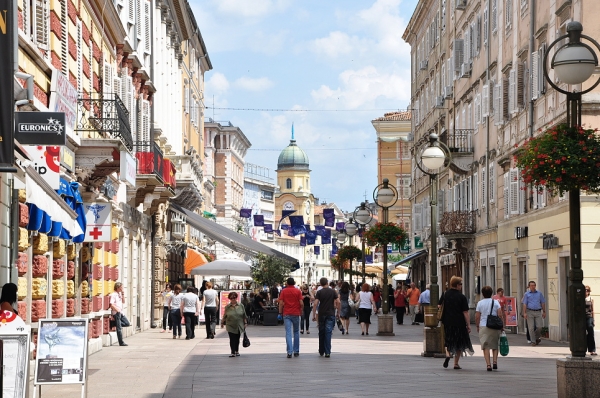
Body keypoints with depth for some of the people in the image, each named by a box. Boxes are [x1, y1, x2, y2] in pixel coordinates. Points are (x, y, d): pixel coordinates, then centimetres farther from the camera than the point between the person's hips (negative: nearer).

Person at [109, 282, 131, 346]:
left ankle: (114, 324, 14)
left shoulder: (120, 294, 14)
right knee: (119, 328, -5)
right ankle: (121, 343, -1)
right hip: (116, 313, -9)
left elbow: (123, 302, 17)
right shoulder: (113, 295, -13)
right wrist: (118, 310, -19)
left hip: (120, 312, 9)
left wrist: (123, 294, 6)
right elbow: (112, 305, -19)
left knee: (127, 324, 8)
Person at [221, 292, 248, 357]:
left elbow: (244, 316, 7)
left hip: (239, 326, 1)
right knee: (232, 339, -5)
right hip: (231, 326, -1)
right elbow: (224, 316, 8)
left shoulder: (241, 306, 2)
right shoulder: (227, 307, 0)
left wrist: (245, 323, 5)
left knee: (237, 339, 9)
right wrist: (222, 323, 12)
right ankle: (233, 352, 1)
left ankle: (237, 351, 24)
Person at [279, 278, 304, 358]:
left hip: (286, 314, 0)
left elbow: (281, 303, -5)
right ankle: (296, 351, 16)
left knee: (288, 333, -3)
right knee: (296, 332, 14)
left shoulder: (283, 291, 0)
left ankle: (289, 352, -13)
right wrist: (301, 311, 9)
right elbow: (301, 303, -6)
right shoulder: (298, 291, -1)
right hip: (296, 314, 0)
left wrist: (280, 312, 6)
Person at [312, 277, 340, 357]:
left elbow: (315, 304, -9)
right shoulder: (333, 291, 1)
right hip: (330, 314, 0)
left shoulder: (319, 292, -2)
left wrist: (314, 315, -5)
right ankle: (327, 352, -9)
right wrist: (338, 313, 6)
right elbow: (338, 302, -4)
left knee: (321, 333, 12)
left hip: (321, 314, 0)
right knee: (328, 333, -3)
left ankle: (321, 351, 20)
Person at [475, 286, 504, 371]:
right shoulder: (496, 302, 3)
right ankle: (495, 362, 0)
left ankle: (488, 364, -9)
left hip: (483, 326, -1)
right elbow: (500, 315, -3)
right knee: (495, 345, 16)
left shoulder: (480, 303, 1)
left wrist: (477, 326, 12)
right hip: (495, 326, 1)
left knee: (485, 346, 0)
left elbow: (477, 317, -1)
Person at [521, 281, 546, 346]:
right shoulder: (527, 294, 4)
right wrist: (524, 313, -7)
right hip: (530, 312, -1)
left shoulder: (539, 293, 10)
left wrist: (544, 312, 10)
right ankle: (533, 341, 3)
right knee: (531, 328, -3)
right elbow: (524, 304, 1)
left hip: (538, 312, 2)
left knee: (539, 327, -4)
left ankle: (537, 338, 20)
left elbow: (543, 303, 13)